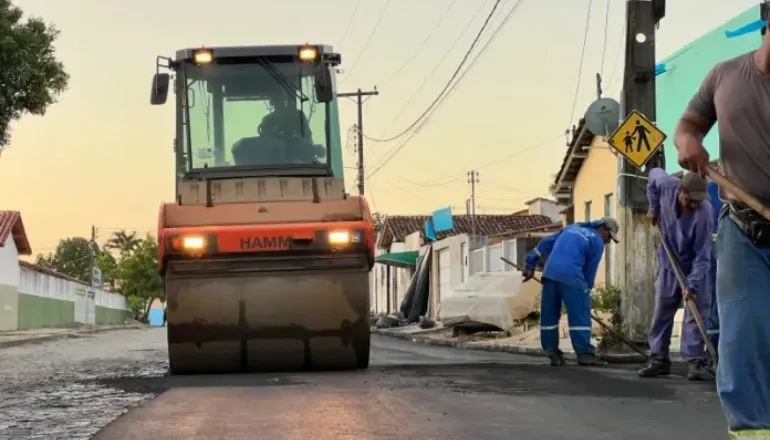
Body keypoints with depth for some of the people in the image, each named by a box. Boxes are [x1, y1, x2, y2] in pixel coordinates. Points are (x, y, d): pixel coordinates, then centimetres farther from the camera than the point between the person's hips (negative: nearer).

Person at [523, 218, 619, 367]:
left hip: (549, 273, 7)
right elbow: (590, 271, 5)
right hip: (571, 276, -7)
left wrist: (530, 265, 27)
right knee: (580, 315, -2)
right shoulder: (597, 242, 9)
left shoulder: (572, 228, 28)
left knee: (549, 314, 11)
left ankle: (553, 353, 14)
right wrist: (586, 291, 16)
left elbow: (545, 243, 25)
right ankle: (585, 354, -5)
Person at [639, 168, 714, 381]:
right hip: (668, 263, 4)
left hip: (694, 267, -4)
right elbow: (653, 174, 4)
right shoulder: (666, 185, -23)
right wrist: (654, 209, 4)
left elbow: (702, 257, -30)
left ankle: (696, 363, -8)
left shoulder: (704, 214, -33)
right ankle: (659, 360, 13)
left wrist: (692, 285, -36)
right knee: (661, 312, 6)